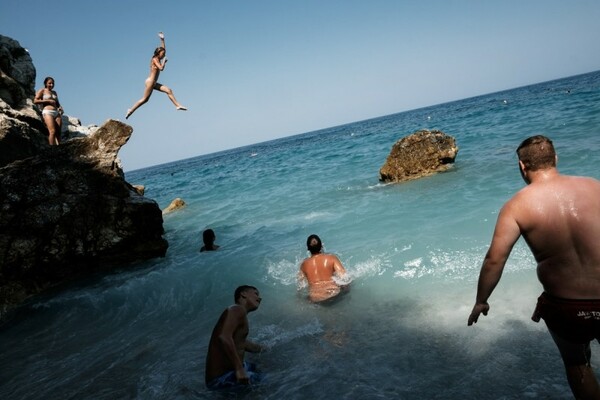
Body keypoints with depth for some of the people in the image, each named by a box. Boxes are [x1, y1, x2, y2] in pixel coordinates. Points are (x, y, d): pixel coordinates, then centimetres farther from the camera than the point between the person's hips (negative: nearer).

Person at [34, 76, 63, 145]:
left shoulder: (54, 92, 25)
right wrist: (48, 101, -8)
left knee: (58, 132, -5)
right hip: (47, 112, -6)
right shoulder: (42, 91, 8)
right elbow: (35, 101, -2)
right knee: (52, 131, -21)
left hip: (56, 113, 6)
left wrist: (60, 107, 7)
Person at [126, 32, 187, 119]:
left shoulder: (158, 59, 14)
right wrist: (164, 61, -7)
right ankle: (131, 110, -1)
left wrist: (162, 39, 23)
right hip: (150, 81, -9)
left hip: (154, 83, 9)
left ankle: (178, 105, -1)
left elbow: (163, 49, 25)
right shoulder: (155, 59, -10)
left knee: (169, 91, 1)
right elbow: (161, 68, -24)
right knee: (145, 99, -7)